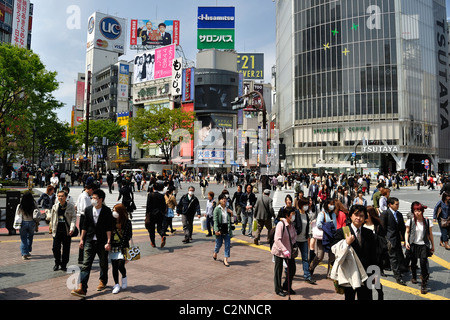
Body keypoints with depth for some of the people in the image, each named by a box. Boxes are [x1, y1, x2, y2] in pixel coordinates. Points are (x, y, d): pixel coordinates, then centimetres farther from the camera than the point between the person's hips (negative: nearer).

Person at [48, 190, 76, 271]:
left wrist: (72, 228, -14)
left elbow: (73, 218, -4)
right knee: (55, 248, 1)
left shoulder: (71, 207, -3)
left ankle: (64, 265, 20)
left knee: (66, 249, 5)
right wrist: (51, 226, 17)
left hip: (67, 231, -2)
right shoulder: (55, 206, 6)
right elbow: (51, 217, 17)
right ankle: (57, 263, 24)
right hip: (57, 231, 2)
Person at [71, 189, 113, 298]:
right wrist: (81, 239, 8)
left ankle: (103, 281, 35)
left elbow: (109, 228, -9)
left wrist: (108, 242, -13)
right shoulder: (88, 209, 3)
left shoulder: (107, 211, -9)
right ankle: (82, 288, -5)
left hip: (102, 242, -2)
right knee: (86, 264, -5)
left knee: (103, 263, 14)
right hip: (90, 241, 3)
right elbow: (85, 226, 10)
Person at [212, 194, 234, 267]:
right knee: (219, 244, 8)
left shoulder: (228, 209, 9)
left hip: (227, 228, 4)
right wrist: (216, 230, -20)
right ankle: (215, 253, 40)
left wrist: (231, 213, -4)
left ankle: (225, 260, 7)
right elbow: (215, 220, -12)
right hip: (220, 228, -4)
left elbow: (230, 219, 14)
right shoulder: (217, 209, -6)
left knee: (227, 245, 0)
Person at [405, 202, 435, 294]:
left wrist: (432, 246, 10)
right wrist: (406, 242, -8)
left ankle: (423, 284, -2)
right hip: (413, 245, 1)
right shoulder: (410, 221, -4)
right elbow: (407, 232, 5)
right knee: (413, 262, 14)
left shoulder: (427, 222, -3)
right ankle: (414, 277, 42)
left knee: (423, 262, -14)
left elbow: (430, 234, 6)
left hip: (424, 245, -1)